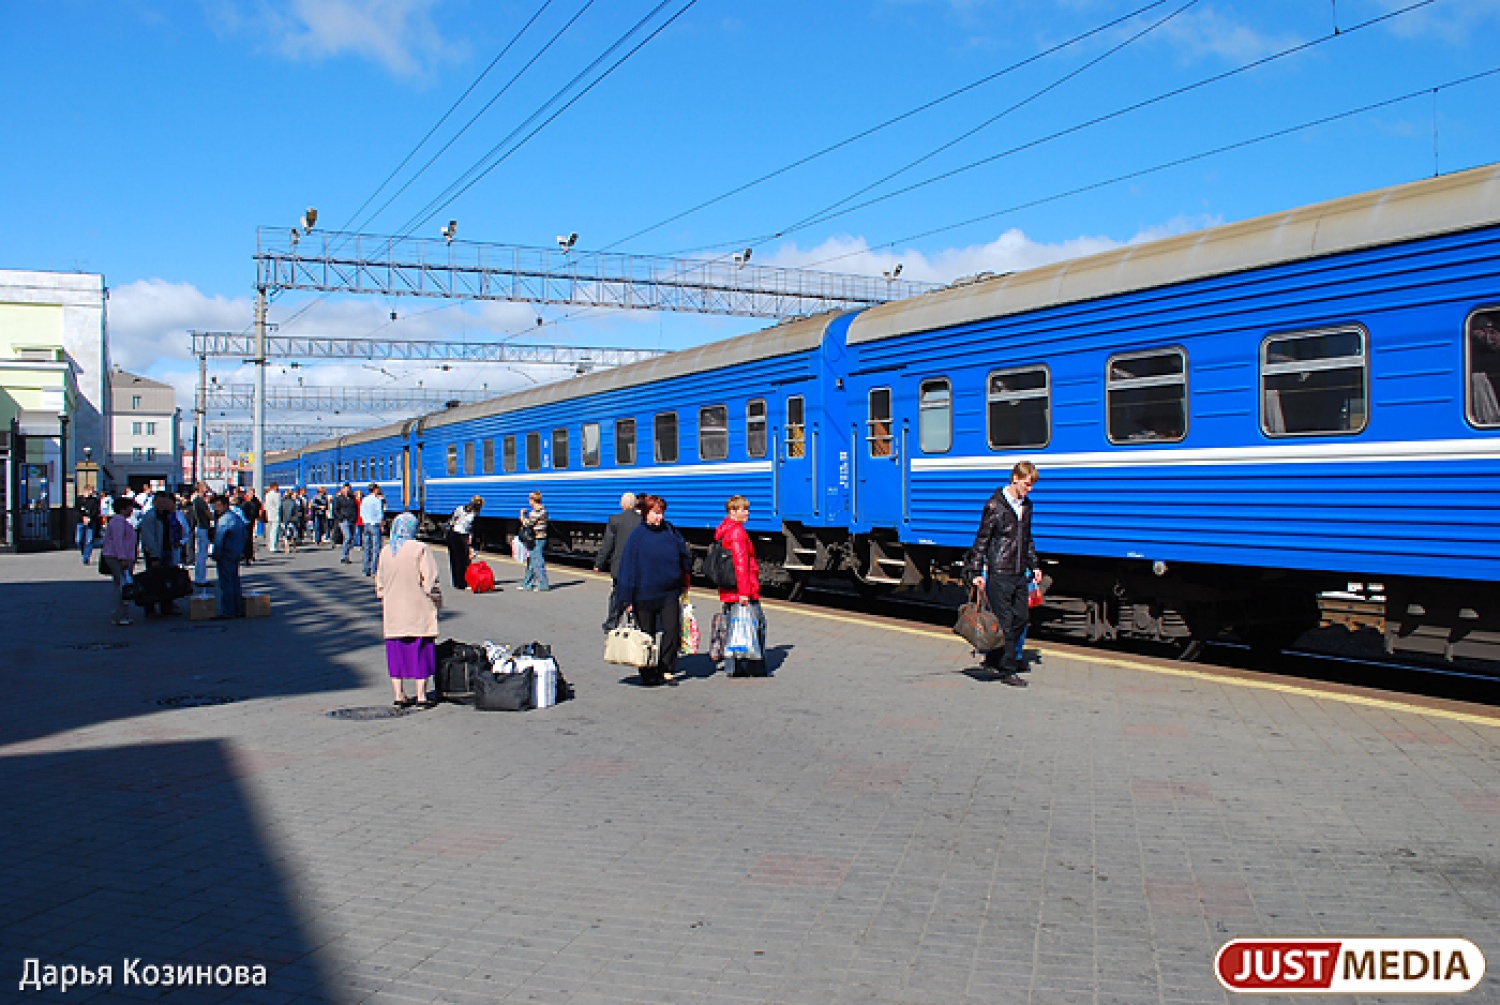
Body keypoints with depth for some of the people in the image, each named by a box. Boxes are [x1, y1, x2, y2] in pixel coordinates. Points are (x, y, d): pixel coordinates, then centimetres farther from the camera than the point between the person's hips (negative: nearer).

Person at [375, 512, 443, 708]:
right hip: (418, 611, -4)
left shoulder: (386, 551, 4)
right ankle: (421, 696, 4)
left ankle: (399, 696, 14)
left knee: (396, 653, 11)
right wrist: (437, 600, 2)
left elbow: (380, 583, 11)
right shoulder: (420, 549, -11)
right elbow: (430, 581, -13)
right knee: (421, 652, 3)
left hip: (393, 613, 4)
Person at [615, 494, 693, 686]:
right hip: (644, 595, -2)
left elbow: (685, 556, 16)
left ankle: (666, 668, 4)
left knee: (672, 630, -11)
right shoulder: (637, 535, -6)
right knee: (647, 636, 8)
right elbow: (628, 567, -6)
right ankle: (649, 676, 19)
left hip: (669, 593, 2)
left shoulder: (670, 531, 3)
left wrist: (685, 582, 14)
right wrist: (628, 598, -8)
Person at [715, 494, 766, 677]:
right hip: (742, 591, -10)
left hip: (728, 593, 10)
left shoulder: (724, 530, 17)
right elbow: (740, 564, -20)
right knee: (756, 625, -5)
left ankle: (733, 668, 16)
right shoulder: (737, 532, -14)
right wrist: (744, 592, -23)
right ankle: (755, 668, -5)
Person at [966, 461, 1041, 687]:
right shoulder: (995, 505, -10)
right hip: (999, 574, -8)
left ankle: (994, 659, 21)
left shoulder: (1026, 506, 13)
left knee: (1022, 617, 7)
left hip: (1019, 573, 8)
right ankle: (1007, 671, 4)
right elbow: (982, 540, -9)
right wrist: (976, 572, -11)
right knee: (1005, 622, -4)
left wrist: (1034, 566, 23)